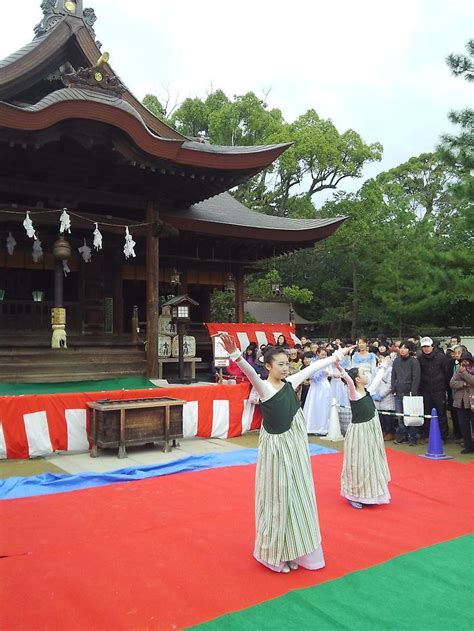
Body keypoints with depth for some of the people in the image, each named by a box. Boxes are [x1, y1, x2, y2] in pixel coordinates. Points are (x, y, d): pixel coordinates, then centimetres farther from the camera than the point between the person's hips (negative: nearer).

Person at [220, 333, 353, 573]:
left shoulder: (290, 383, 1)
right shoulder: (264, 388, -17)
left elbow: (314, 367, 12)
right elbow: (251, 372, -38)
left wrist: (336, 355, 23)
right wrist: (235, 354, -57)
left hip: (295, 446, 7)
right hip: (276, 447, -7)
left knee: (298, 496, 16)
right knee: (278, 498, 5)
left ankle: (294, 550, 34)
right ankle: (276, 553, 25)